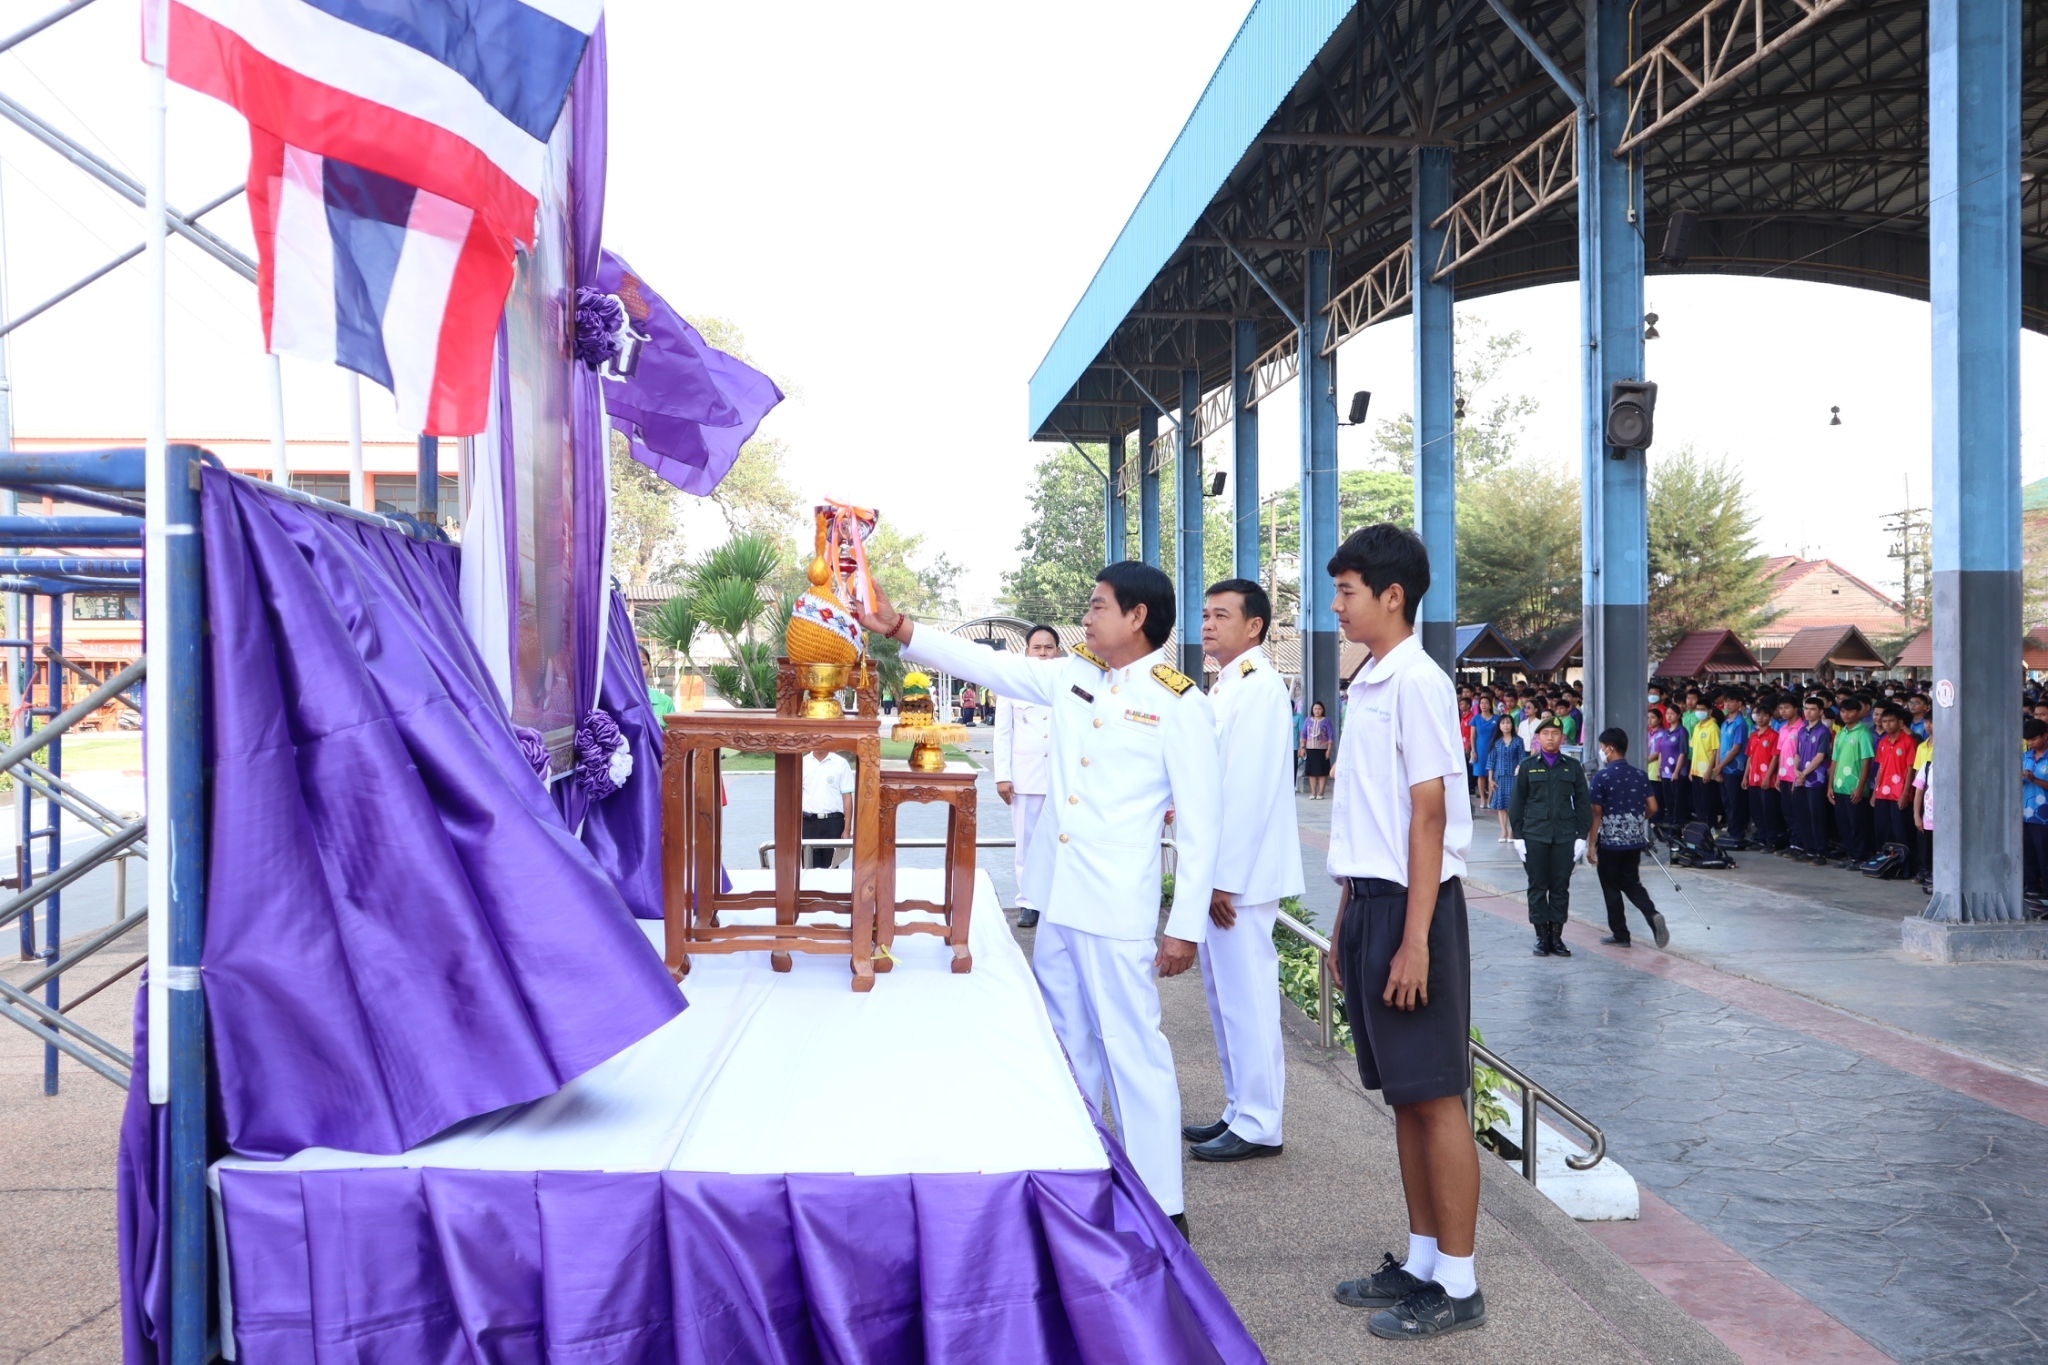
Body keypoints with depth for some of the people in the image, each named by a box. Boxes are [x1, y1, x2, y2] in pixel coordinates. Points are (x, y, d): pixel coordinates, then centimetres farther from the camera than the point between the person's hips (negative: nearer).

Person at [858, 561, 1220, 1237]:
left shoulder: (1180, 704, -9)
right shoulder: (1073, 677, 10)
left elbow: (1200, 823, -10)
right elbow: (987, 663, 13)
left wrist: (1186, 926, -11)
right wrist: (897, 628, 7)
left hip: (1118, 905, -7)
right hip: (1057, 899, 7)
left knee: (1132, 1049, -1)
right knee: (1065, 1044, 17)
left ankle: (1161, 1208, 11)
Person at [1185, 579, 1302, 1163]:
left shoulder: (1258, 687, -14)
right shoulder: (1222, 688, 16)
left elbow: (1248, 791, -19)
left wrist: (1224, 878, -19)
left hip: (1241, 873, -10)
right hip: (1217, 871, 10)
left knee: (1247, 997, -3)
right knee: (1224, 993, 15)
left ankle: (1259, 1126, 7)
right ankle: (1240, 1111, 25)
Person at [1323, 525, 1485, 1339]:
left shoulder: (1416, 682, -13)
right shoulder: (1367, 687, 13)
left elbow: (1429, 815, -17)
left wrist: (1414, 939, -19)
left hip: (1412, 904, -9)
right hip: (1368, 901, 9)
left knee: (1435, 1096, 0)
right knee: (1402, 1095, 15)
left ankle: (1458, 1285, 11)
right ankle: (1421, 1261, 26)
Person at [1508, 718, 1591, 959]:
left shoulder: (1573, 767, 7)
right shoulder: (1527, 766, 5)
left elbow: (1582, 802, 8)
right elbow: (1517, 803, 5)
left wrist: (1582, 835, 1)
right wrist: (1518, 835, -1)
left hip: (1565, 836, 1)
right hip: (1535, 836, -1)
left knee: (1561, 887, 4)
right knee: (1537, 887, 2)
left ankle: (1556, 935, 11)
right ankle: (1541, 935, 9)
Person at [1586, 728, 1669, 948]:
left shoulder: (1602, 777, -13)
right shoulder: (1640, 775, 3)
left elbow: (1596, 813, -13)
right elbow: (1652, 808, 4)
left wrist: (1591, 843, -7)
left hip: (1610, 841, -5)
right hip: (1635, 840, 5)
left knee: (1611, 888, 8)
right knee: (1632, 883, 16)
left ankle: (1620, 934, 12)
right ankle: (1653, 915, -8)